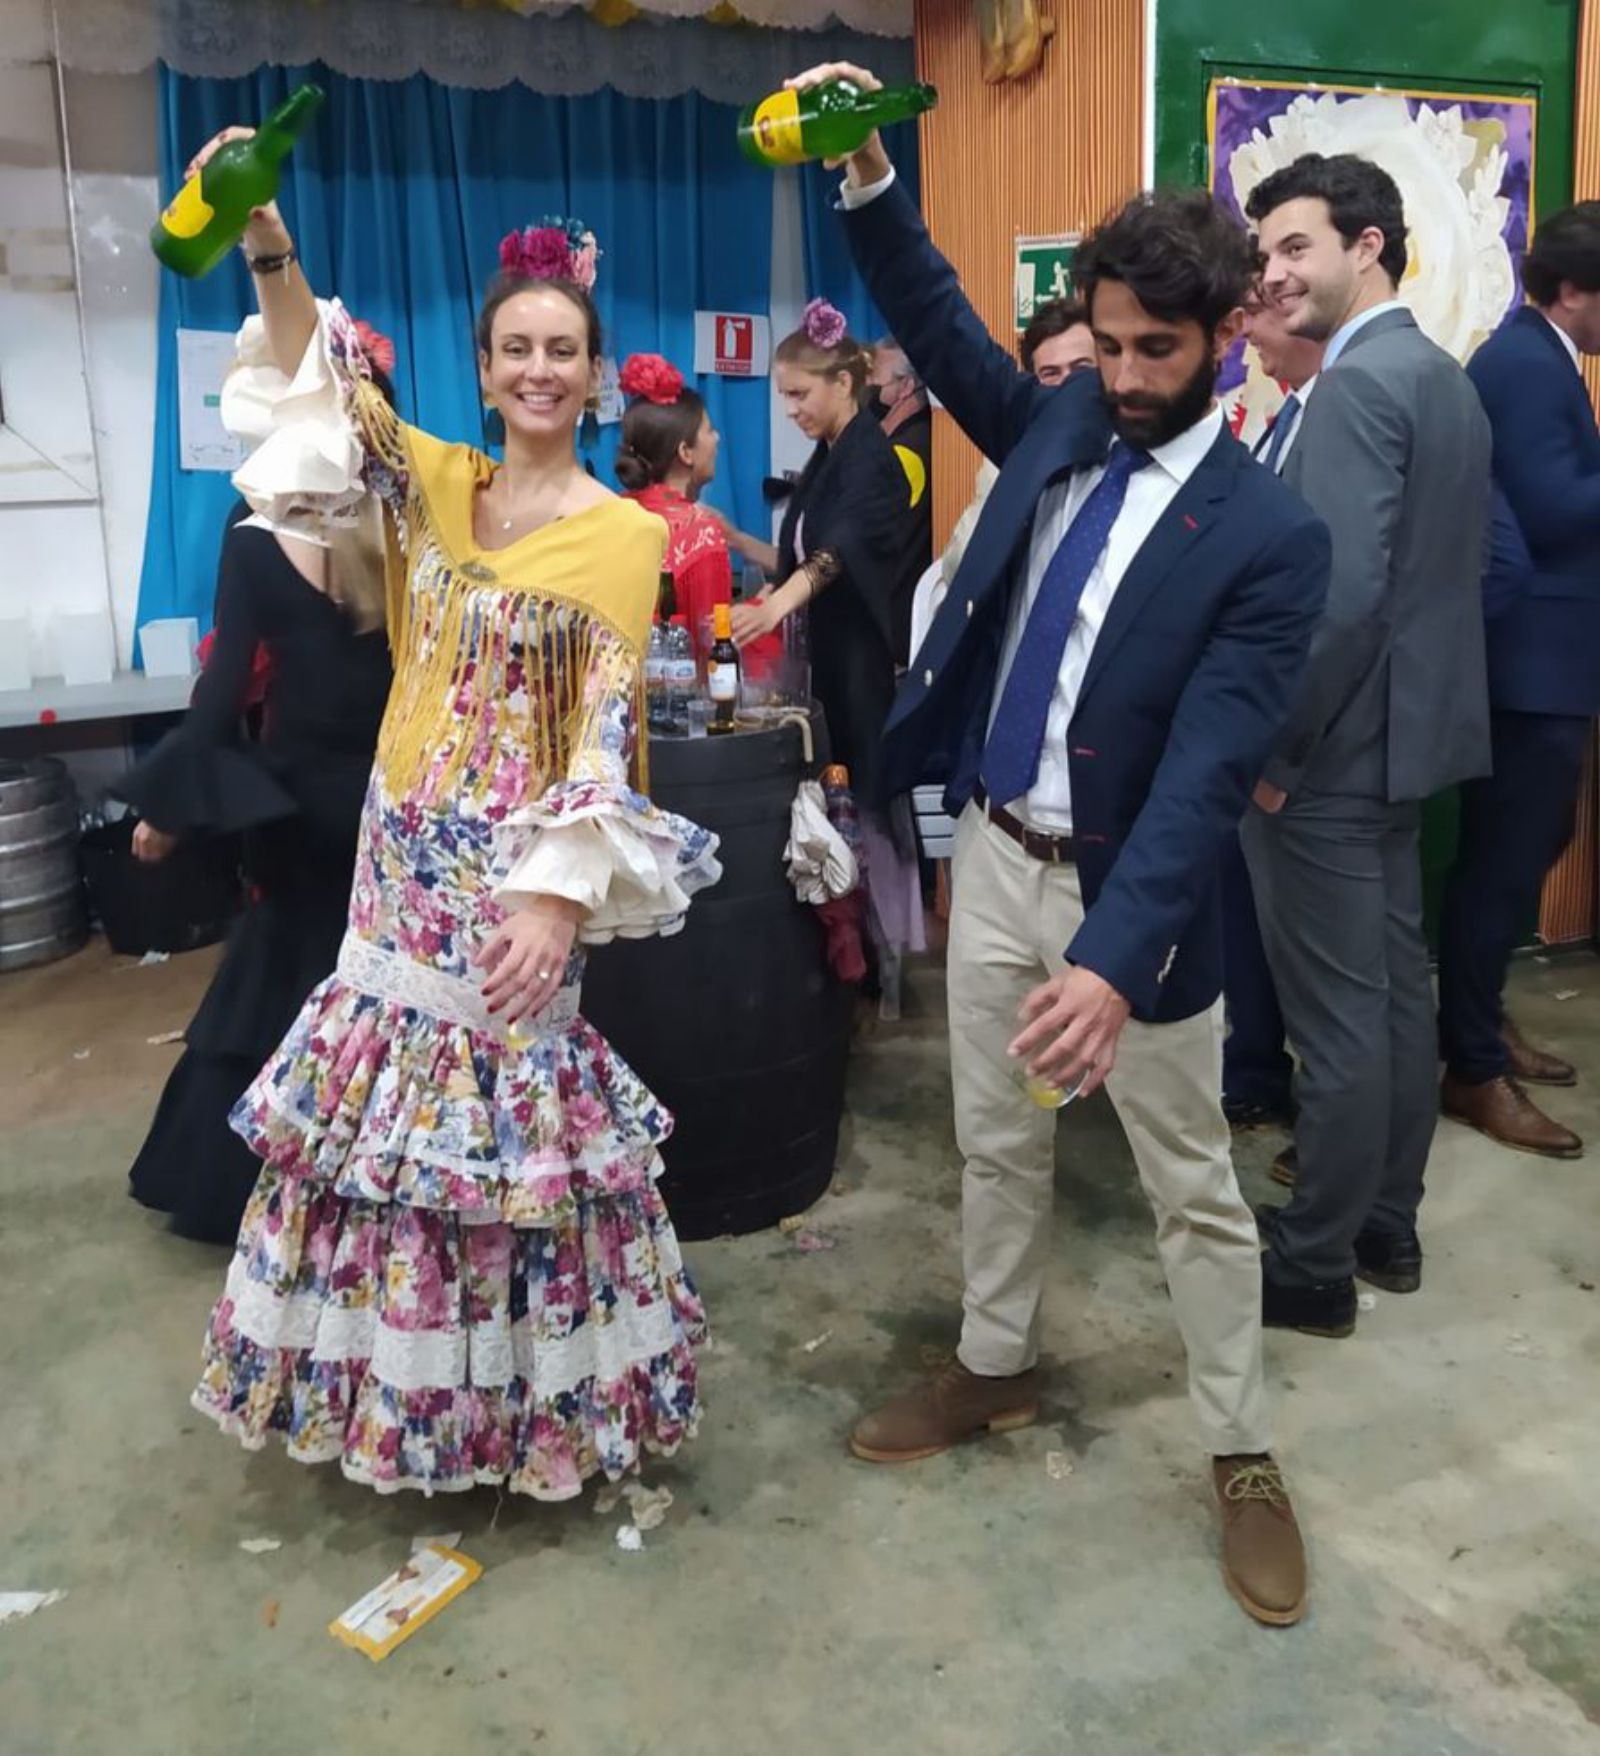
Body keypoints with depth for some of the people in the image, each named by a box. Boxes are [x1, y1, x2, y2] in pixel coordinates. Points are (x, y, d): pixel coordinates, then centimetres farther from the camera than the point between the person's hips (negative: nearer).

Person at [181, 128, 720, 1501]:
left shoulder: (625, 535, -6)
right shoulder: (436, 480, 7)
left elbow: (605, 723, -15)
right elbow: (328, 385, -5)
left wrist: (561, 890, -25)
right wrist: (271, 247, -22)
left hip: (517, 864, -5)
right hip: (404, 848, 5)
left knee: (503, 1103, 2)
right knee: (394, 1081, 13)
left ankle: (524, 1392, 24)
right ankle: (410, 1381, 34)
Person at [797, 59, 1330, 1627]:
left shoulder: (1270, 537, -16)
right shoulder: (1058, 429, 2)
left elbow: (1204, 774, -24)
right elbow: (941, 330, 13)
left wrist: (1115, 957, -35)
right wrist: (872, 182, -3)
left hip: (1128, 891, -5)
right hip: (992, 855, 5)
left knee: (1192, 1186, 10)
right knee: (996, 1145, 19)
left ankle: (1242, 1455, 28)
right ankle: (995, 1367, 40)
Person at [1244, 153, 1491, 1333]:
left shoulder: (1358, 385, -17)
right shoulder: (1440, 374, 13)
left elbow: (1340, 593, -25)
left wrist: (1275, 751, -16)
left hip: (1334, 752, -10)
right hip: (1405, 729, 10)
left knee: (1335, 1016, 0)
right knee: (1396, 989, 16)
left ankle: (1314, 1266, 14)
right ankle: (1387, 1226, 30)